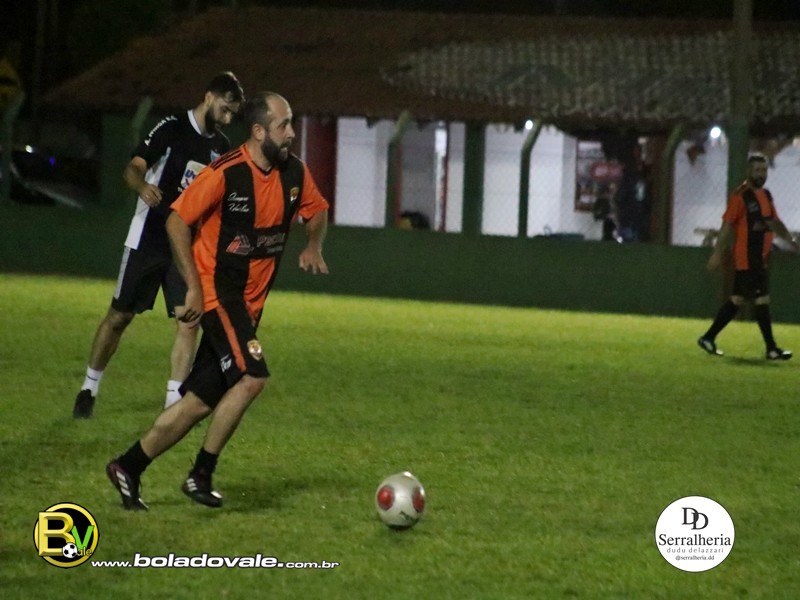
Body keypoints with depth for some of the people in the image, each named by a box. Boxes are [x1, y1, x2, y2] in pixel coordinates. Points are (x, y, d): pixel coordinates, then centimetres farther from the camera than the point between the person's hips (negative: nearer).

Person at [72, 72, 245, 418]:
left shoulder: (221, 147, 8)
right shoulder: (172, 129, -10)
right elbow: (133, 168, -21)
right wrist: (142, 186, -42)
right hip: (148, 242, -4)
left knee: (188, 323, -7)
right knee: (119, 316, 5)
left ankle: (173, 403, -3)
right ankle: (89, 389, 19)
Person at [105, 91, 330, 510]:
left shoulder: (294, 173, 1)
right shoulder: (225, 173, -18)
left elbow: (317, 210, 22)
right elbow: (177, 221, -12)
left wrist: (313, 246, 3)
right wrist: (195, 287, -14)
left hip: (249, 300, 7)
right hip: (217, 291, -7)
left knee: (201, 401, 6)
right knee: (252, 377, -22)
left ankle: (128, 467, 17)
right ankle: (201, 475, -9)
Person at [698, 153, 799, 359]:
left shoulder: (766, 195, 15)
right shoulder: (741, 196, -11)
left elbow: (775, 222, 23)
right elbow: (727, 225, -13)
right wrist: (717, 253, -16)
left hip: (760, 258, 9)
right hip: (747, 259, -9)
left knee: (737, 300, 13)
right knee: (762, 300, -7)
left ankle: (708, 338, 21)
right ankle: (772, 349, -2)